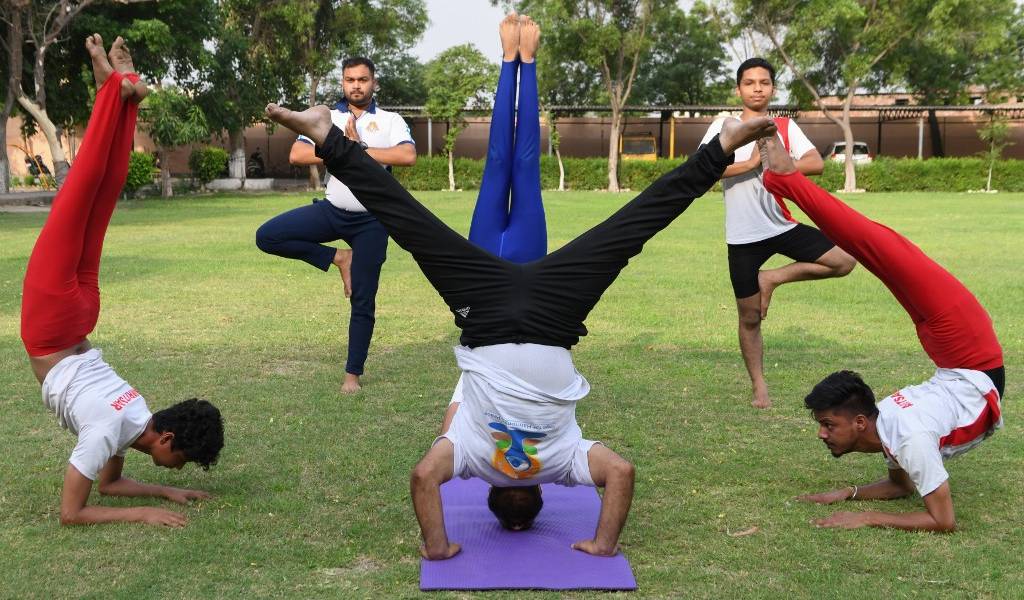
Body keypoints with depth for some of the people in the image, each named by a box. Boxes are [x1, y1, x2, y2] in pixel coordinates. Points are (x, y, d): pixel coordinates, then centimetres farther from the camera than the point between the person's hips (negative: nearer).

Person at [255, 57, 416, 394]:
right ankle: (336, 258, 0)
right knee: (267, 236, -16)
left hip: (372, 220, -2)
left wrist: (359, 149, -17)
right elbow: (296, 155, -9)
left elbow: (408, 156, -20)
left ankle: (353, 374, 17)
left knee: (363, 300, 3)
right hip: (331, 211, 2)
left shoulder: (390, 121, 0)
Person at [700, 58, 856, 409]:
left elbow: (816, 163, -8)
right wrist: (750, 164, -20)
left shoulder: (785, 127, 5)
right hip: (743, 236, -2)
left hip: (783, 227, 3)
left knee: (844, 261, -12)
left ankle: (773, 278, 2)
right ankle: (760, 389, 22)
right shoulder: (723, 127, -1)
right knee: (750, 316, 5)